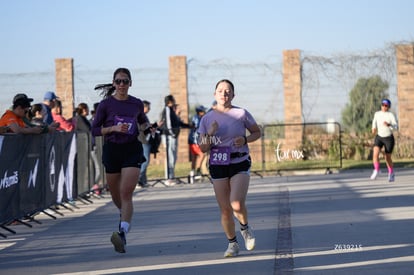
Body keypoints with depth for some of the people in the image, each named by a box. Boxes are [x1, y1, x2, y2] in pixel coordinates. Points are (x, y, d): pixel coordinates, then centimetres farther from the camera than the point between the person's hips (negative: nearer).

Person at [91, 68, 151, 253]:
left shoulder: (137, 104, 5)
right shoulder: (106, 104, -1)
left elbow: (143, 120, 25)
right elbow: (95, 129, -1)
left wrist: (147, 127, 3)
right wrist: (114, 128, -15)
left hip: (132, 149, -1)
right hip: (112, 149, 1)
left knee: (126, 193, -15)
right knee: (115, 194, 13)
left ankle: (122, 233, -25)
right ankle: (125, 216, 45)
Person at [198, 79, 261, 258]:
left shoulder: (241, 114, -3)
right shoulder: (207, 119, 2)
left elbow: (257, 132, 10)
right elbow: (203, 149, 4)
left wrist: (245, 139, -10)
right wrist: (210, 135, -15)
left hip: (240, 164, -2)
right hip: (218, 166, 2)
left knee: (237, 205, -19)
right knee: (225, 209, 2)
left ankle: (245, 227, 14)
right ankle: (232, 244, 20)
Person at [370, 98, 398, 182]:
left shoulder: (391, 115, -15)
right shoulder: (377, 114, -2)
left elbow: (396, 127, -24)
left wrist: (388, 125, -42)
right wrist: (374, 128, 2)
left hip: (389, 138, -3)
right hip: (379, 137, 3)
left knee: (388, 158, 8)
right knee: (375, 153, -23)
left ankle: (391, 173, 32)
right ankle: (376, 170, -9)